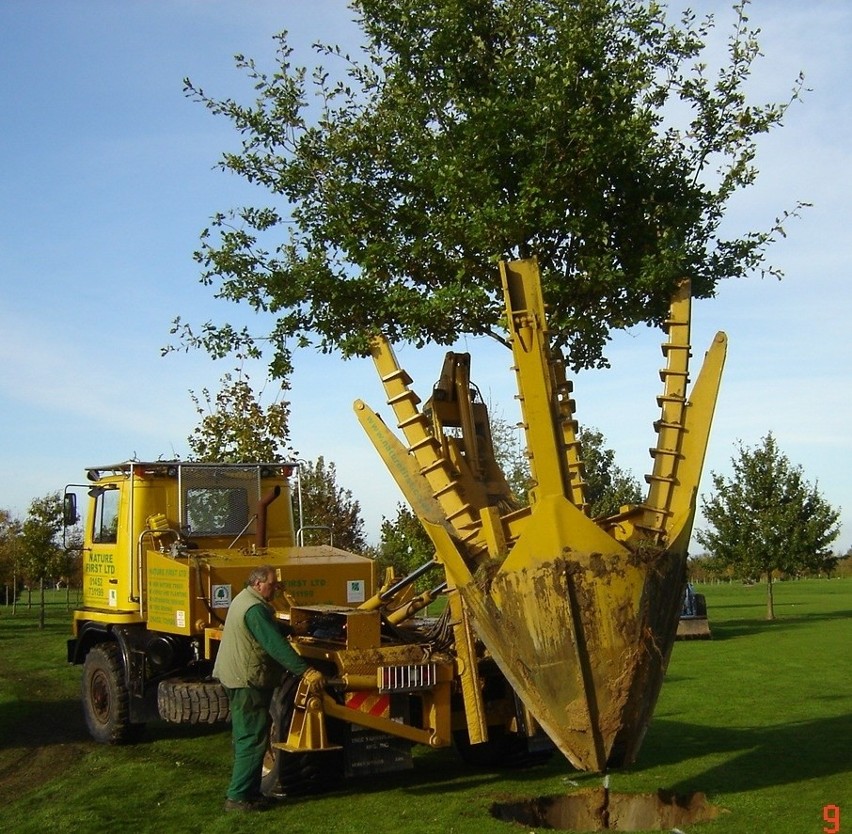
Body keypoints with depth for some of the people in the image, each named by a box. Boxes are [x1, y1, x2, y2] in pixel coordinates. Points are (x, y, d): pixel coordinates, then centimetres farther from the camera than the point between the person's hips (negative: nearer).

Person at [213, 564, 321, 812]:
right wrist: (306, 671, -29)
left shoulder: (245, 599, 13)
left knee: (245, 738, 16)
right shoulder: (254, 608, -22)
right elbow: (276, 645, -28)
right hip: (248, 681, -11)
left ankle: (248, 791, 24)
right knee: (253, 740, -7)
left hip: (236, 678, 11)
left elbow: (270, 631, 24)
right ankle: (238, 797, -4)